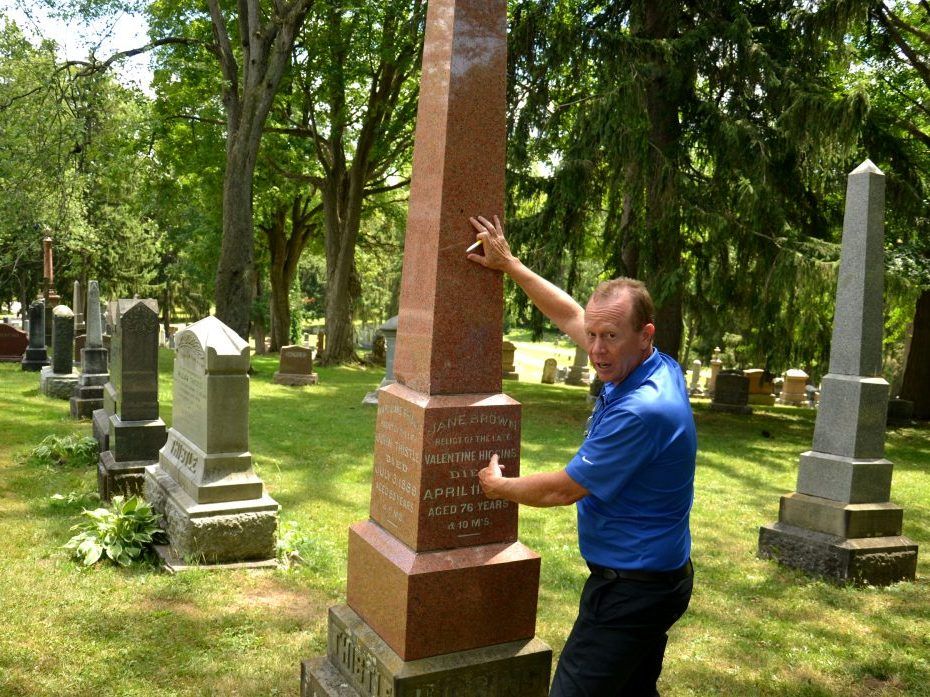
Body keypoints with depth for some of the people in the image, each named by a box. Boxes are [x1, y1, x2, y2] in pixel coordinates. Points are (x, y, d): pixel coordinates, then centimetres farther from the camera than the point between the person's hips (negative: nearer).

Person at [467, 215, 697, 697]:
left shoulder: (642, 411, -28)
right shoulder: (645, 366, 0)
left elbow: (564, 490, -19)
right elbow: (568, 315, 14)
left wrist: (499, 486, -1)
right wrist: (509, 265, 17)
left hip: (631, 588, -10)